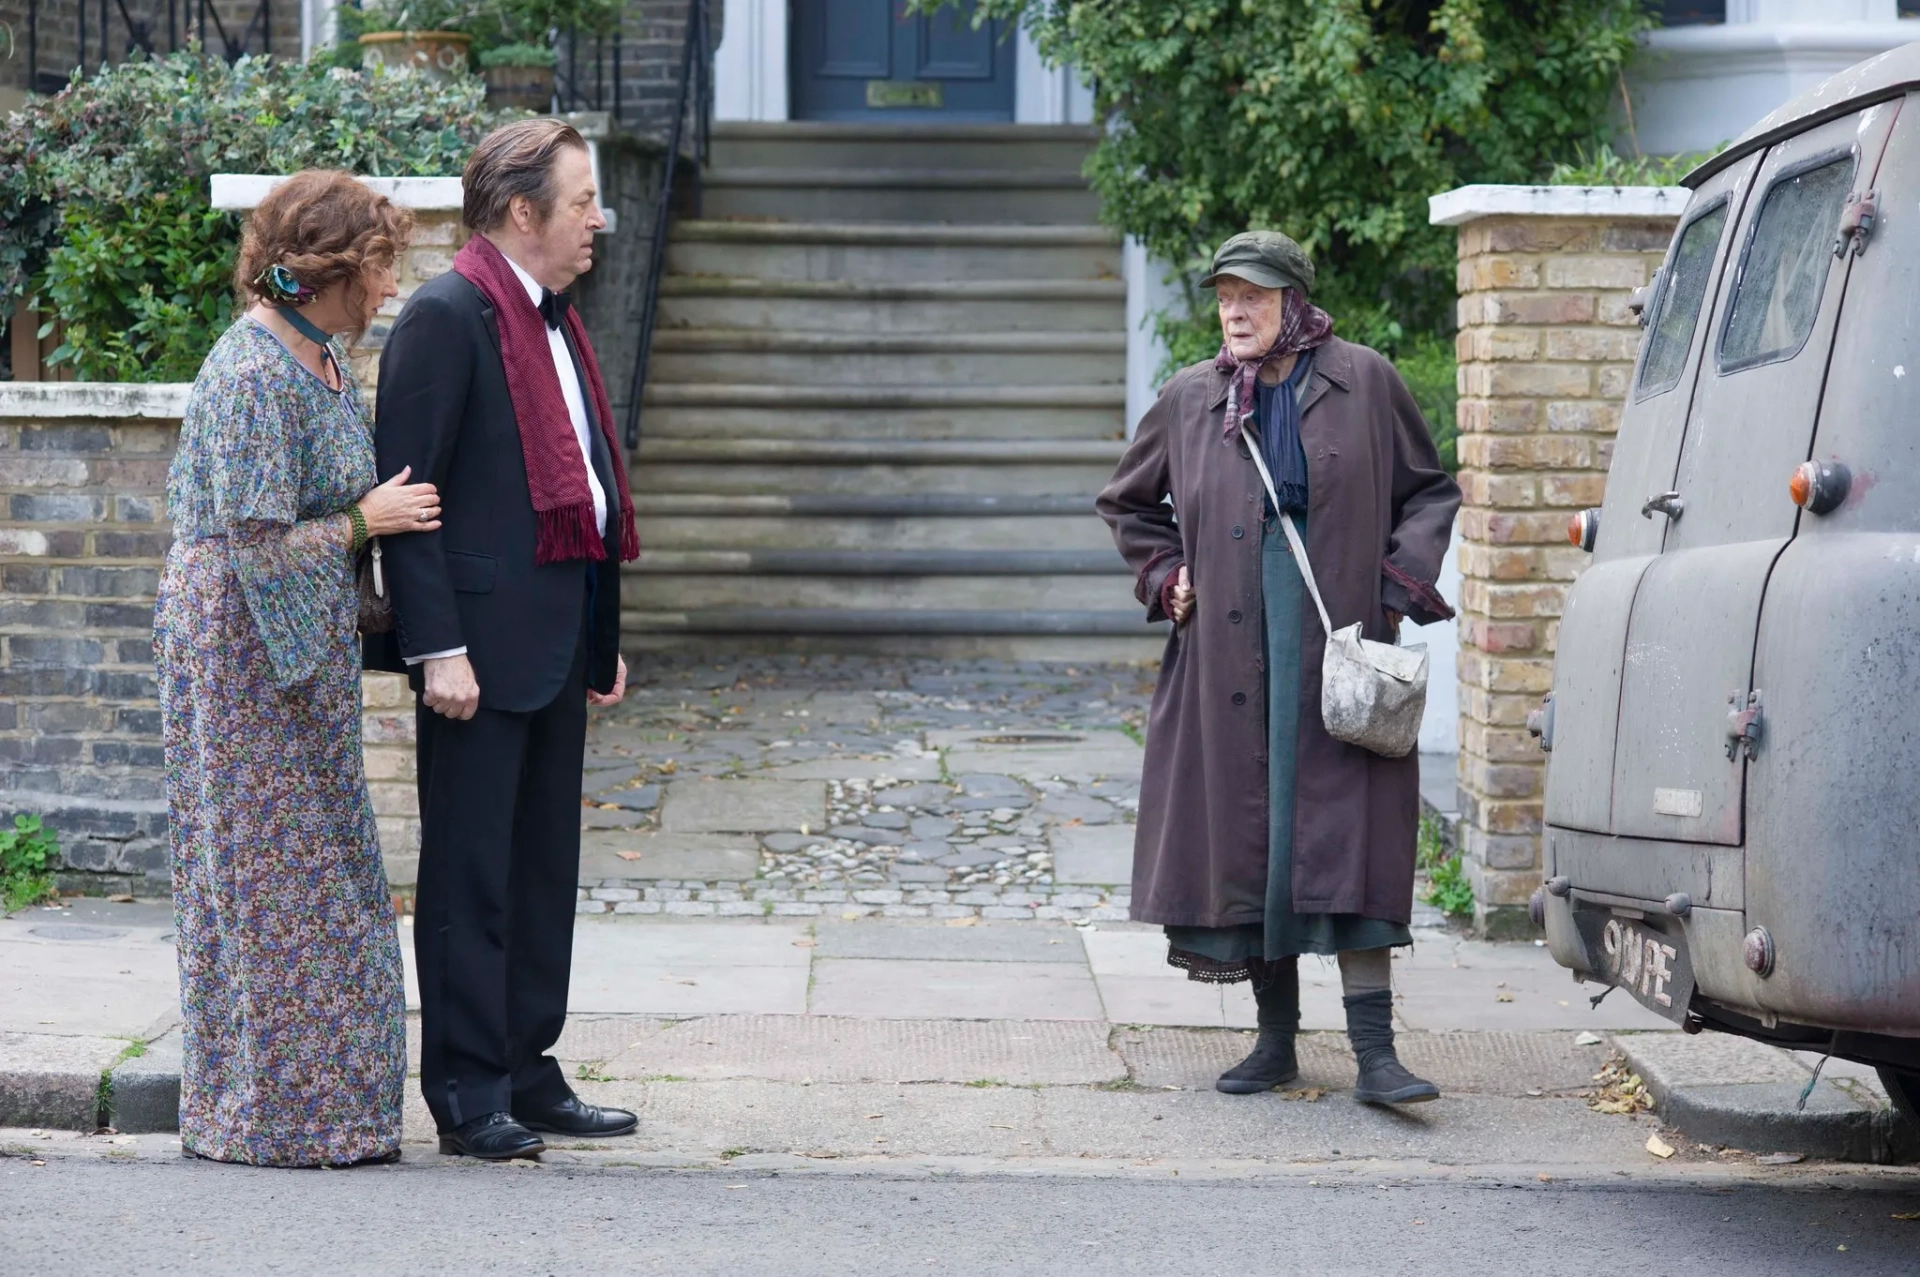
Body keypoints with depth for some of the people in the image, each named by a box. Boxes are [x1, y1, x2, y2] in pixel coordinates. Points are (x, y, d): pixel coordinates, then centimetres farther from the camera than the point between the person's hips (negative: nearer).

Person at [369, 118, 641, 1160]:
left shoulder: (554, 320, 17)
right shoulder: (446, 317, -11)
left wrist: (604, 636, 19)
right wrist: (437, 649, -20)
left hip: (559, 640, 9)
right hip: (482, 641, -9)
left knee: (544, 866, 13)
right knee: (470, 871, -2)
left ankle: (527, 1075, 20)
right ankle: (467, 1095, 3)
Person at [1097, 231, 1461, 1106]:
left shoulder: (1363, 383, 3)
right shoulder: (1191, 400, 9)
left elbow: (1429, 492, 12)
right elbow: (1127, 503, 24)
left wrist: (1399, 584, -1)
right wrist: (1165, 578, 9)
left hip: (1337, 641, -3)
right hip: (1228, 650, 3)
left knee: (1347, 830, -10)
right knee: (1242, 830, 4)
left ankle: (1374, 1052, -11)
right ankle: (1276, 1040, 16)